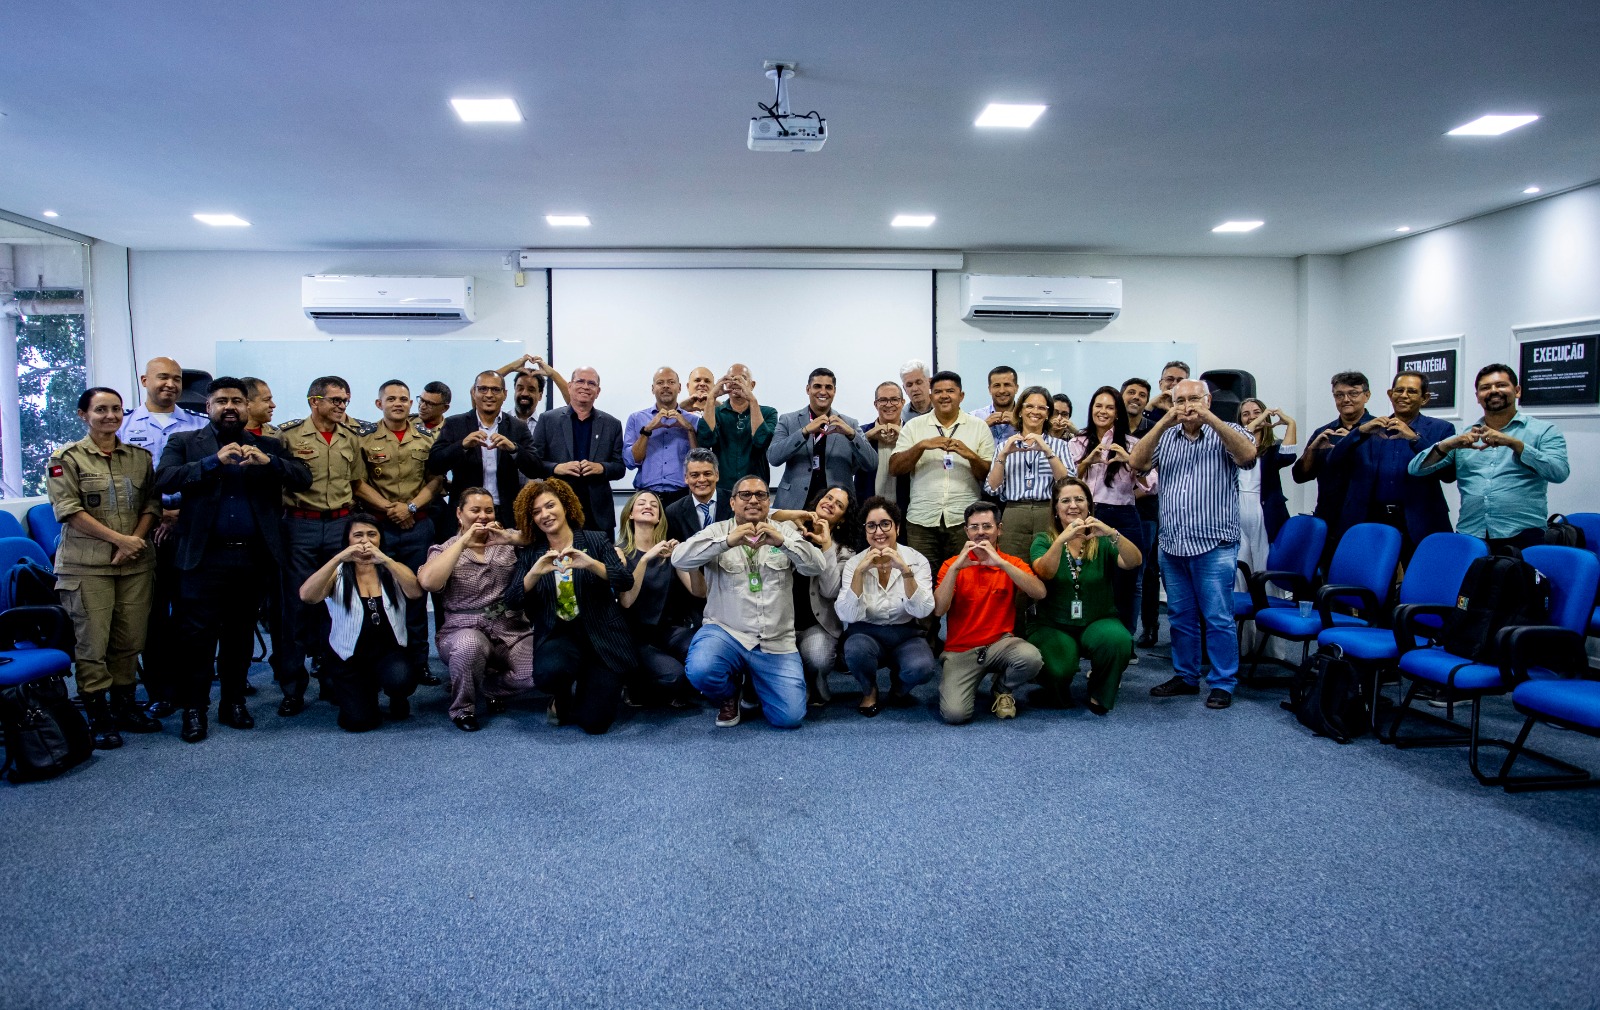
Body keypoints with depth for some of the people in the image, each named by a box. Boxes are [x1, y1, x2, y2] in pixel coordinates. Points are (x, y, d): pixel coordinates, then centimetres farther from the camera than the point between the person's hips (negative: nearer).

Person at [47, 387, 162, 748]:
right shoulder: (68, 458, 0)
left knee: (130, 639, 7)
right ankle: (97, 716, 7)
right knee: (92, 642, -3)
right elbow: (68, 509, -8)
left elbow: (152, 504, 10)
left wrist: (135, 540, -7)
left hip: (135, 562, 4)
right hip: (87, 565, -3)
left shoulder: (140, 457, 12)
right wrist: (118, 538, -12)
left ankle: (124, 705, 21)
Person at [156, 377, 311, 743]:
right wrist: (214, 461, -19)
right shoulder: (184, 443, 8)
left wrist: (267, 462, -16)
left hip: (254, 557, 2)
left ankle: (234, 702, 22)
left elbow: (303, 478, 1)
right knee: (198, 635, 0)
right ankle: (194, 709, 9)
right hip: (205, 556, -2)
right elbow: (164, 479, -9)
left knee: (241, 633, 11)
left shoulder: (267, 446, 13)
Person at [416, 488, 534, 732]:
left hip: (513, 632, 3)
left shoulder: (507, 543, 12)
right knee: (470, 644, -38)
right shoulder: (444, 550, 6)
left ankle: (487, 686, 8)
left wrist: (513, 539, -16)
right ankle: (462, 707, -8)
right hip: (464, 631, -2)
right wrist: (462, 542, -13)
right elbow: (427, 582, -16)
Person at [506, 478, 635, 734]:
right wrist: (535, 572, -23)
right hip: (557, 635, 1)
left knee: (594, 722, -14)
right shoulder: (530, 554, 6)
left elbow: (626, 582, -11)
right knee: (548, 673, -35)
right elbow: (512, 602, -5)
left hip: (602, 635, -1)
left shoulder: (596, 541, 1)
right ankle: (564, 696, 5)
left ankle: (590, 686, 23)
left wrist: (591, 564, -28)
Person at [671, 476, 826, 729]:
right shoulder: (717, 531, 4)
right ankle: (729, 696, 6)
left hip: (776, 644, 2)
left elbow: (817, 566, -6)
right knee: (700, 670, -33)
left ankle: (754, 682, 24)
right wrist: (727, 541, -27)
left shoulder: (785, 531, 9)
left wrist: (782, 542, -24)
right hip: (725, 632, -1)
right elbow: (679, 558, -13)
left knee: (789, 717, -11)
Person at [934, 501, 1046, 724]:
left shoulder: (1011, 563, 3)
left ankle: (1003, 690, 3)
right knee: (954, 714, -23)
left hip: (1000, 643, 1)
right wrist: (955, 567, -21)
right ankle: (967, 686, 14)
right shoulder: (953, 565, 1)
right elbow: (938, 610, -13)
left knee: (1031, 658, -33)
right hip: (961, 649, -1)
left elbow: (1039, 593, -17)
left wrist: (1001, 563, -25)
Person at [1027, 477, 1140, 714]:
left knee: (1118, 640, -32)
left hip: (1097, 622, 1)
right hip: (1052, 626, -1)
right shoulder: (1043, 540, 2)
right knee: (1058, 668, -31)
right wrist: (1062, 539, -35)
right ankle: (1056, 693, 10)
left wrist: (1112, 534, -32)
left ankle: (1099, 696, -2)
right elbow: (1044, 572, -19)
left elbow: (1134, 562, -15)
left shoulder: (1102, 541, 4)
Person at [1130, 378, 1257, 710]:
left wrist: (1210, 418, -23)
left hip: (1214, 546, -4)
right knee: (1180, 617, 13)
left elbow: (1248, 455, -19)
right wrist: (1164, 422, -15)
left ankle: (1222, 683, 10)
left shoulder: (1226, 433, 1)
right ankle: (1185, 676, 25)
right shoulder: (1165, 437, 10)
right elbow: (1136, 463, -6)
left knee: (1218, 618, -1)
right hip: (1172, 546, 4)